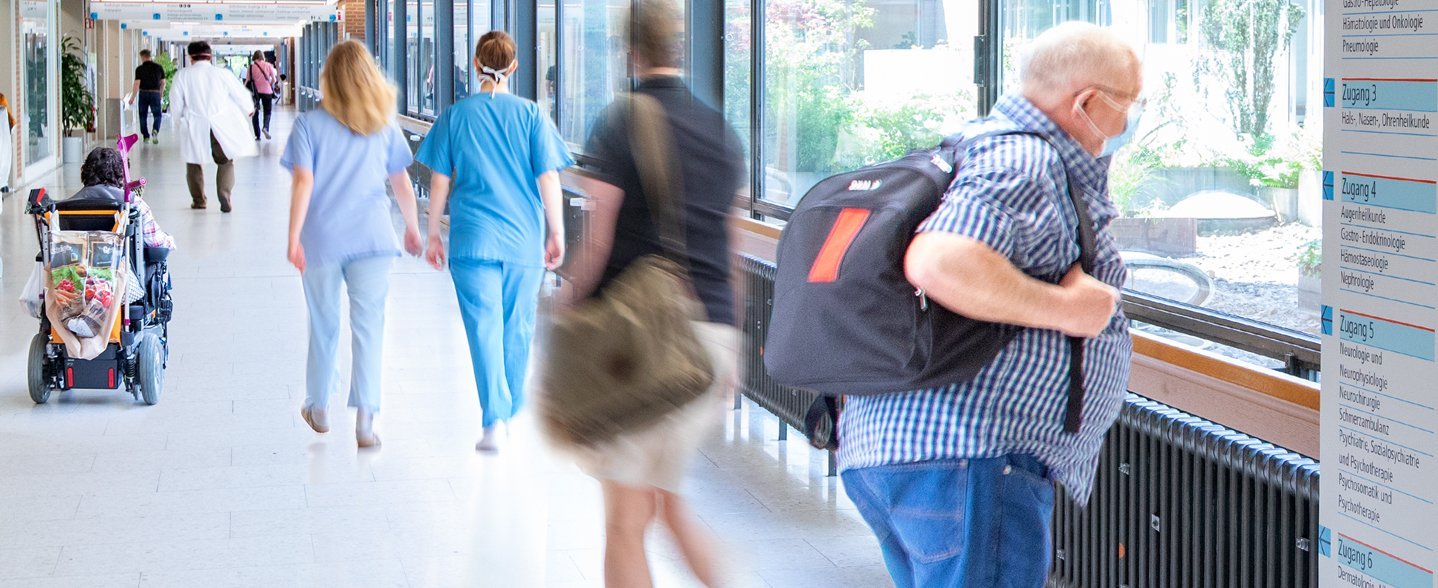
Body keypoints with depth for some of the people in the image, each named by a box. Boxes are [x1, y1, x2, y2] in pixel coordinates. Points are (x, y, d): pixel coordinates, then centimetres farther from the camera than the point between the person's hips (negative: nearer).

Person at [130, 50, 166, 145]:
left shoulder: (140, 69, -6)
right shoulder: (158, 67, 2)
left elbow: (137, 84, -12)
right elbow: (163, 82, 7)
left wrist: (133, 97, -7)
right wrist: (161, 94, 22)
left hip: (143, 93, -1)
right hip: (155, 94, 1)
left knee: (143, 116, 12)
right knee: (157, 115, 7)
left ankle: (146, 136, 14)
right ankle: (155, 131, -21)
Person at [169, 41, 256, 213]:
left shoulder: (182, 75, 0)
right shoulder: (223, 74, 0)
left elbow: (176, 105, 2)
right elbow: (241, 96, 8)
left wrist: (180, 119, 23)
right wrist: (249, 110, 29)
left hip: (194, 127, 0)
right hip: (221, 126, 0)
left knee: (193, 162, 19)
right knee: (226, 162, 15)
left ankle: (198, 200, 22)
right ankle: (225, 195, -3)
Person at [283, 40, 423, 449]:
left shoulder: (309, 125, -2)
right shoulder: (384, 126, 4)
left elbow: (303, 182, -10)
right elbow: (401, 183, 9)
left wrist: (293, 238, -11)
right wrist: (412, 229, 22)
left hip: (322, 239, 0)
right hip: (372, 238, 0)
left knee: (323, 325, 15)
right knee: (368, 325, -3)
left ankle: (317, 408, 31)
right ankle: (364, 418, -15)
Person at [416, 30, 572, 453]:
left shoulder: (456, 116, -1)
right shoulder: (531, 114, -2)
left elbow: (440, 181, 1)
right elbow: (548, 179, -4)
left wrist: (433, 234, 10)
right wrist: (556, 233, 4)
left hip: (472, 239, -1)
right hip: (524, 239, 1)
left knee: (484, 328, -3)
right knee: (517, 329, 15)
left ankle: (494, 419, -16)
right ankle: (511, 410, 29)